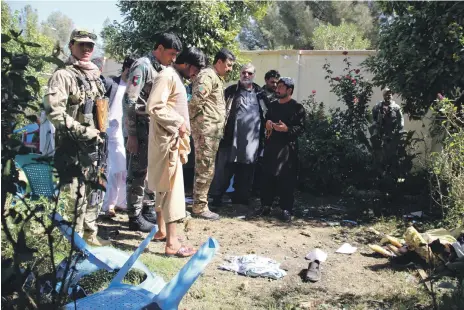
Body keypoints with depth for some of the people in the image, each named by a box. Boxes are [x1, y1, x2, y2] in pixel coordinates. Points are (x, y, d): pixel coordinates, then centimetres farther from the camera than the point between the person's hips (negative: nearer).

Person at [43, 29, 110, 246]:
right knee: (76, 193, -4)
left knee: (93, 190, 14)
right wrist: (82, 131, -21)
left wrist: (99, 133, 12)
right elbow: (53, 110, -21)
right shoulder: (63, 75, -10)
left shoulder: (95, 75, 15)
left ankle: (90, 233, 27)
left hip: (93, 143, 8)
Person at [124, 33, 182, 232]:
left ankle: (148, 210, 26)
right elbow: (129, 102, -16)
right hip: (143, 129, -8)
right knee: (138, 172, -2)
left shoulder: (163, 69, 14)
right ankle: (135, 217, 7)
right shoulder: (142, 66, -11)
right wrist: (131, 134, -18)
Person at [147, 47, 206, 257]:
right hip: (166, 140, -10)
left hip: (173, 140, 10)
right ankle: (172, 243, -7)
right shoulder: (167, 76, -13)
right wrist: (178, 123, -18)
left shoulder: (177, 78, 17)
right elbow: (154, 107, -24)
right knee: (172, 187, -10)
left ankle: (161, 230, 27)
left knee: (164, 186, 16)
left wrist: (182, 145, 14)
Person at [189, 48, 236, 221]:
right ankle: (199, 208, 1)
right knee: (205, 170, -6)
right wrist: (198, 119, -12)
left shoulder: (217, 78, 21)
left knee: (204, 170, 14)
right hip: (206, 130, -10)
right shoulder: (208, 75, -12)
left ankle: (200, 204, 23)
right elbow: (196, 99, -24)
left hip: (212, 131, 10)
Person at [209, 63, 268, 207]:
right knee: (225, 167, 0)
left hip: (252, 139, 3)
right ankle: (217, 196, 9)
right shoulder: (231, 91, 5)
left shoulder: (260, 93, 13)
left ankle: (240, 196, 19)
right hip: (232, 137, -3)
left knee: (246, 170, 8)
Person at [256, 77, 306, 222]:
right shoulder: (272, 105, 18)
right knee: (267, 176, 5)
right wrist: (267, 123, 9)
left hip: (287, 148, -5)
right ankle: (266, 205, 15)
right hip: (271, 146, 5)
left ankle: (286, 209, 0)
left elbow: (301, 128, -7)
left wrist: (287, 129, -22)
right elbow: (266, 119, 32)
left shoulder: (297, 107, -1)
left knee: (286, 179, -6)